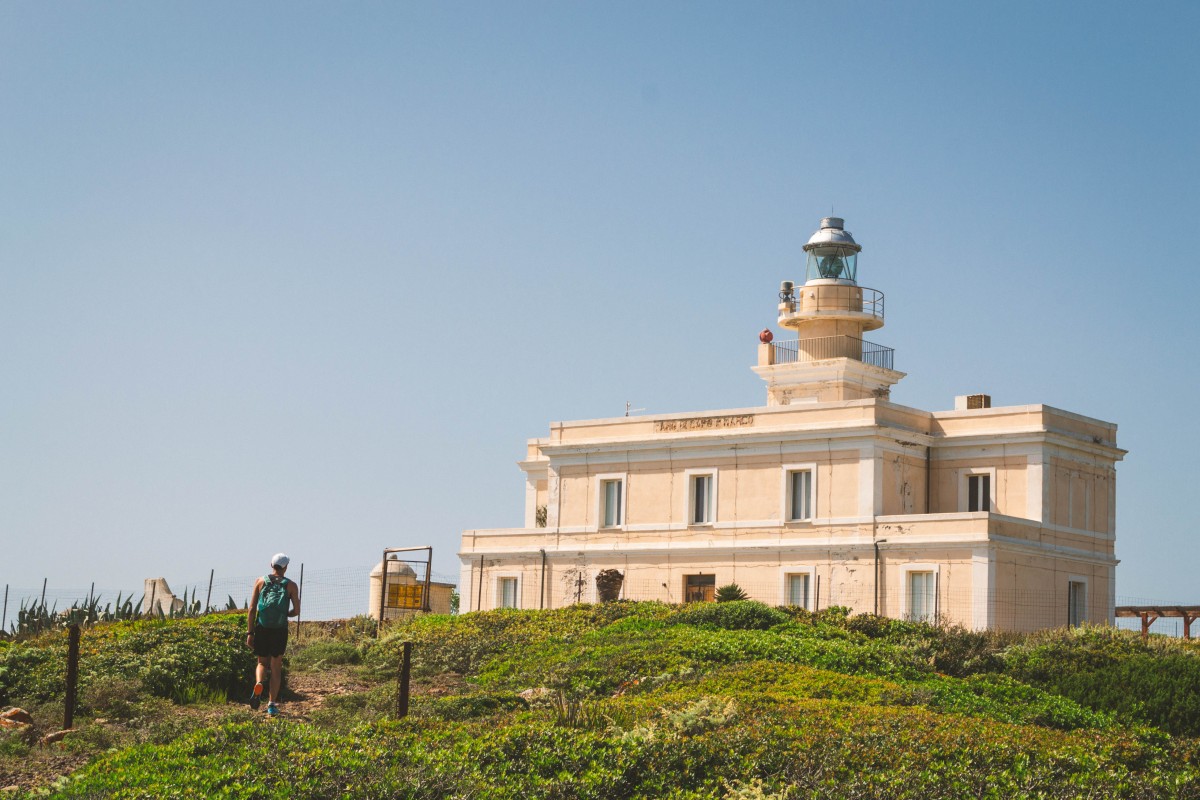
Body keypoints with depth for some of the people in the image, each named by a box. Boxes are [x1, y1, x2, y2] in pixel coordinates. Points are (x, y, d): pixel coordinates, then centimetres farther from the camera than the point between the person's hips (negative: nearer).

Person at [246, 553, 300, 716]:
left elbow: (252, 609, 0)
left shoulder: (260, 581, 6)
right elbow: (296, 611, -1)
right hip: (280, 630, -1)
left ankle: (258, 684, -14)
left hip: (261, 629, 1)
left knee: (262, 663, 18)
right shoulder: (291, 585, 3)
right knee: (276, 667, 10)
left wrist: (249, 633, 3)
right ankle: (271, 704, 6)